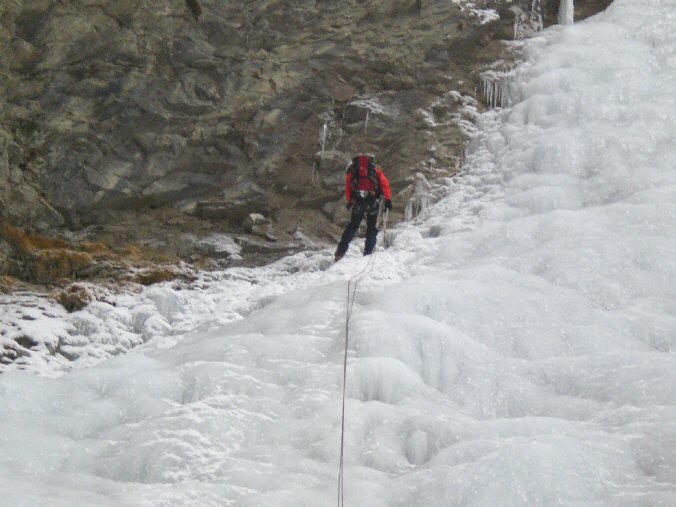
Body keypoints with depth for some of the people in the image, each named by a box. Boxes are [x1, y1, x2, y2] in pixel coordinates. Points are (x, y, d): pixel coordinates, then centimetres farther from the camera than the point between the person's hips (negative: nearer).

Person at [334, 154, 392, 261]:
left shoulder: (352, 170, 23)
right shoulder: (376, 170, 20)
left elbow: (348, 186, 13)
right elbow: (384, 184, 6)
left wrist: (349, 201, 16)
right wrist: (388, 199, 1)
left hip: (357, 200, 1)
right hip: (373, 202, -1)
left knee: (352, 226, 13)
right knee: (372, 228, 10)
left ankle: (340, 253, 7)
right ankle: (368, 254, 3)